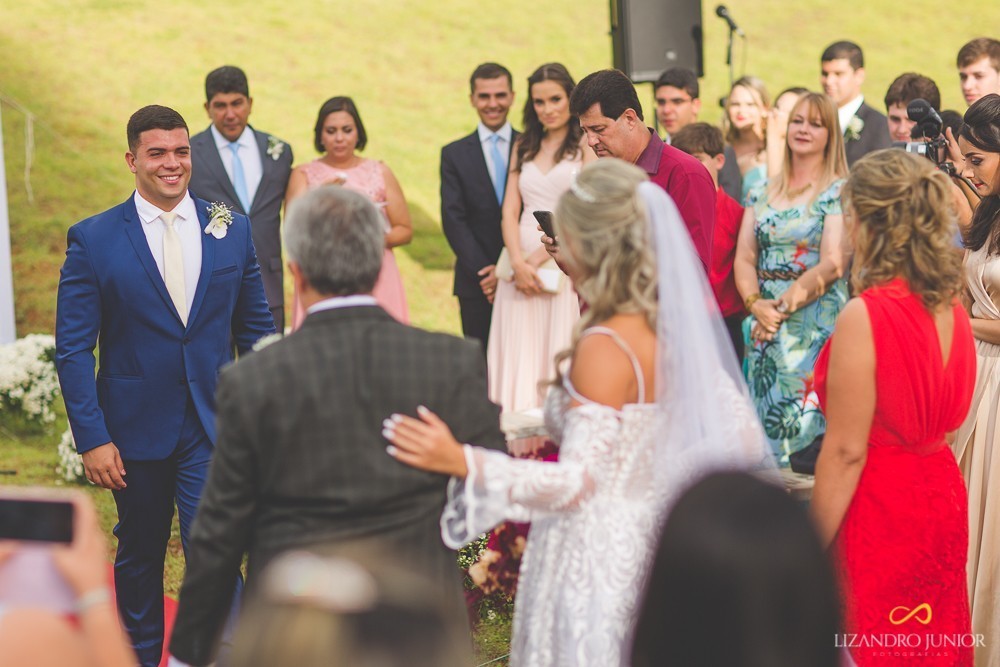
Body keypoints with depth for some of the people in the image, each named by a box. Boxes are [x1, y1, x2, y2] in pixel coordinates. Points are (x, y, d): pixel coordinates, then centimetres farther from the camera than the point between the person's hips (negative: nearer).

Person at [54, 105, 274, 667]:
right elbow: (72, 348, -5)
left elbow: (256, 328, 10)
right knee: (140, 557, 16)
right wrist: (92, 437, -11)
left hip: (214, 429, 0)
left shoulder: (232, 230, 3)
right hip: (135, 428, 0)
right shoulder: (93, 240, -4)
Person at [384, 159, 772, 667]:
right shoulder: (681, 329, 2)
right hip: (657, 544, 8)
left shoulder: (603, 348, -20)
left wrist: (461, 462, -31)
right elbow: (745, 440, 5)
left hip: (594, 561, -8)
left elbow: (576, 482, -25)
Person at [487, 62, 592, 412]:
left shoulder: (586, 144, 2)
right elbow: (509, 212, 10)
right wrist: (519, 263, -7)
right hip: (520, 263, 5)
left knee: (561, 355, -6)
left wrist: (539, 258, -11)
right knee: (519, 359, 0)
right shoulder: (524, 147, 18)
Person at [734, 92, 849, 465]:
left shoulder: (839, 192, -2)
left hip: (815, 320, -5)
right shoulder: (762, 194, 14)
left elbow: (832, 265, -11)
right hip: (765, 322, 5)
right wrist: (757, 304, -9)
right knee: (764, 417, 5)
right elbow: (744, 259, 8)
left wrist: (784, 305, -12)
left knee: (804, 418, -8)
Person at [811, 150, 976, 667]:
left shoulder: (863, 318, -21)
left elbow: (846, 452, -19)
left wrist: (812, 549, -12)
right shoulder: (952, 309, 0)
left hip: (877, 508, -7)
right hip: (943, 498, 7)